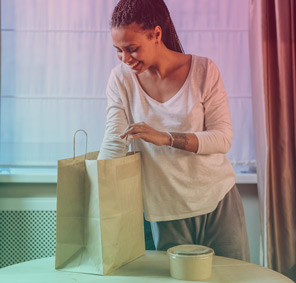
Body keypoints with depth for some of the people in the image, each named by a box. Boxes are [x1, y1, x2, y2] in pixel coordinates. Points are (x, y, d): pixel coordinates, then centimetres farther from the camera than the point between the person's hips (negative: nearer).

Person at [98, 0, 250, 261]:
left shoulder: (203, 70, -8)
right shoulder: (121, 79, -4)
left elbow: (223, 138, -12)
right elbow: (113, 144, -9)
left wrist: (166, 138, -25)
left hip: (219, 201, 0)